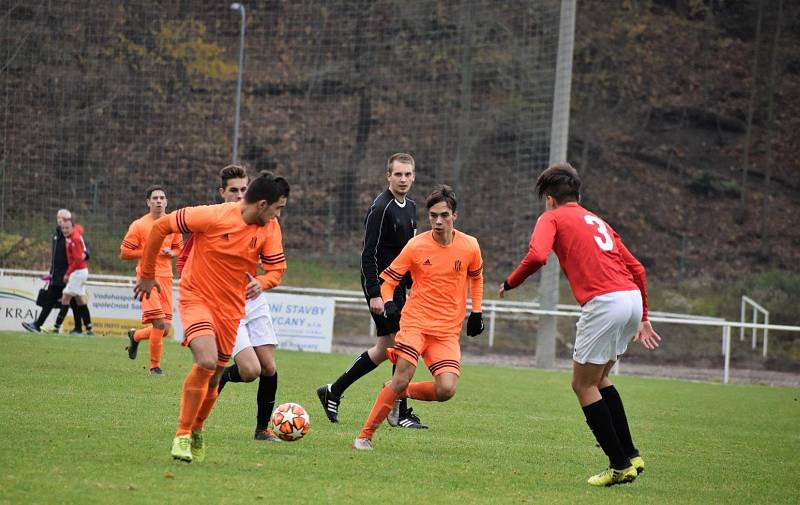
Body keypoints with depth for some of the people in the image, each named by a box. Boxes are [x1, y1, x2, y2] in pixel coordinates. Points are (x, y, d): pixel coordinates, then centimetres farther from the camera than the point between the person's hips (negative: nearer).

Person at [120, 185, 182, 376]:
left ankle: (136, 335, 33)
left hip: (166, 277, 5)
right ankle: (155, 366, -3)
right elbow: (124, 253, -2)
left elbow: (179, 249, 22)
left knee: (165, 328, 2)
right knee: (159, 323, -17)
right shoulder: (139, 225, -3)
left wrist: (170, 252, -1)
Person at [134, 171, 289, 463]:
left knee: (212, 379, 10)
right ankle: (182, 435, -12)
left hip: (231, 308, 5)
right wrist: (147, 275, -3)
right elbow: (160, 227, -12)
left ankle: (196, 430, 37)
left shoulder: (268, 229, -4)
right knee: (206, 361, -26)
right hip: (196, 297, -5)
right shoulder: (213, 217, -19)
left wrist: (261, 282, -19)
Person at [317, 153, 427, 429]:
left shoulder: (410, 207, 13)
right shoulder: (381, 208, -15)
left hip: (397, 285, 9)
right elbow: (369, 253, -18)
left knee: (384, 348, 11)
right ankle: (401, 413, -1)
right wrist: (374, 294, -22)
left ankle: (333, 392, 20)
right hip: (381, 285, -9)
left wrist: (413, 286, 18)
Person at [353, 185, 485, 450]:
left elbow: (476, 276, 20)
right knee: (402, 377, -19)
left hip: (448, 331, 2)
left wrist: (476, 312, 14)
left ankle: (402, 391, 14)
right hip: (415, 322, -2)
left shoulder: (470, 246, -1)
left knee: (446, 391, -16)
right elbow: (388, 278, 2)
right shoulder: (416, 246, -6)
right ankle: (365, 436, -7)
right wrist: (388, 303, -17)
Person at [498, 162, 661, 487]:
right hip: (633, 299, 7)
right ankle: (630, 455, 19)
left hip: (604, 302, -7)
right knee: (598, 380, 23)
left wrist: (509, 284, 4)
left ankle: (620, 465, 2)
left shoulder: (552, 219, 8)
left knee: (583, 385, 5)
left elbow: (537, 256, -12)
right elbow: (636, 269, 25)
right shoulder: (598, 222, 28)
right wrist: (642, 320, 29)